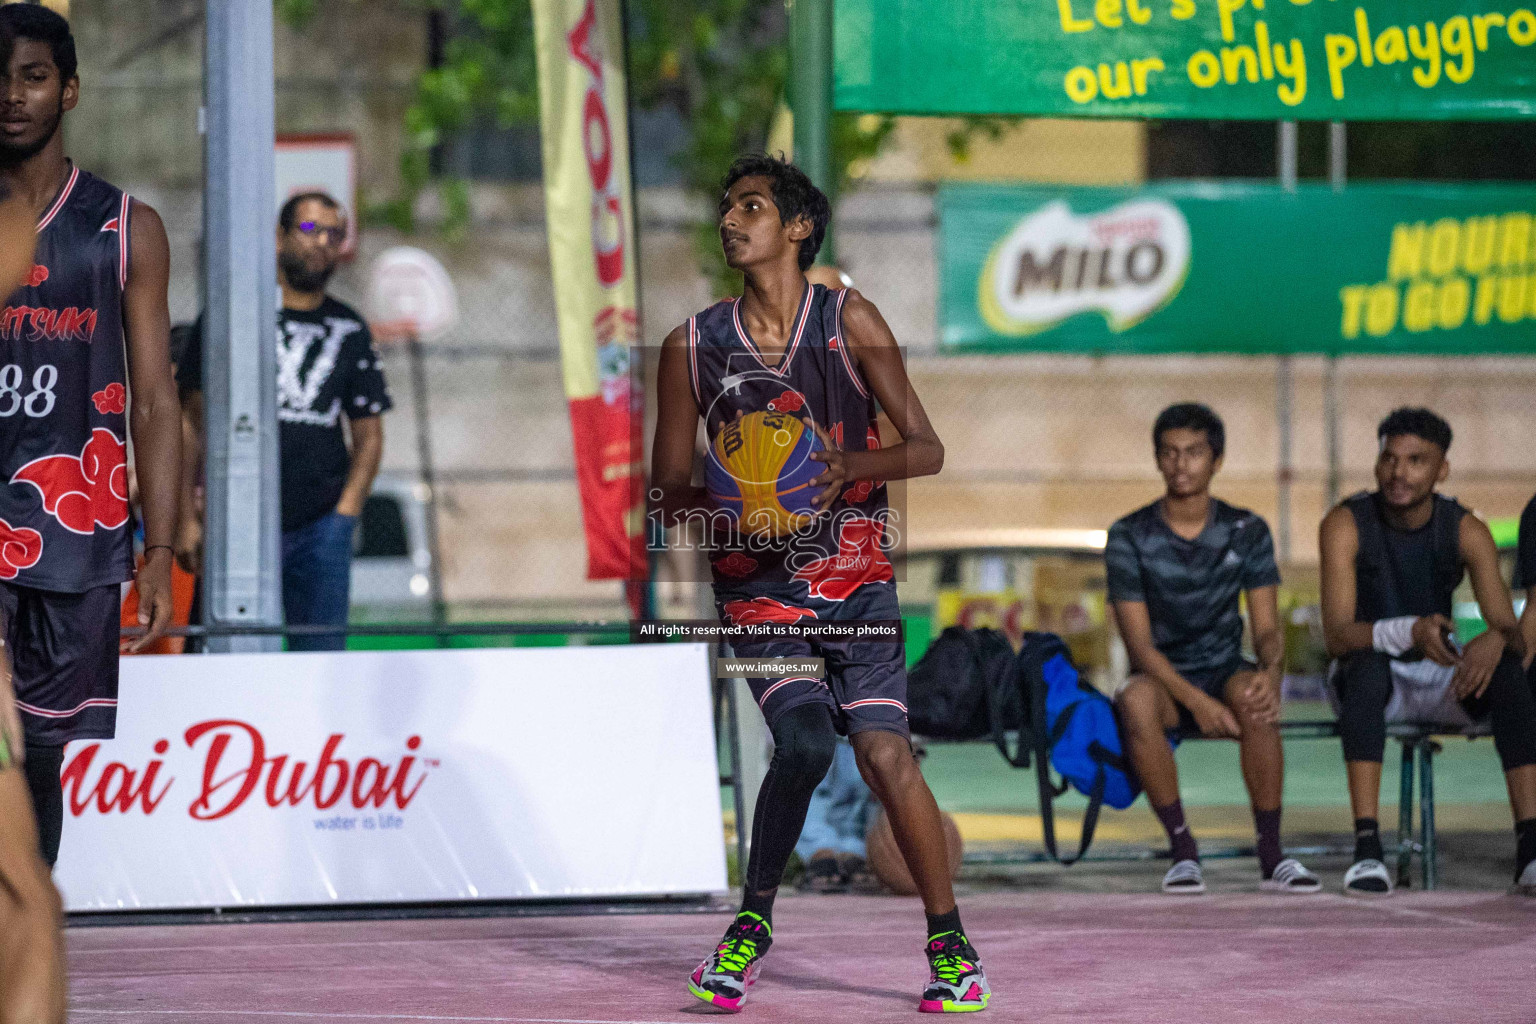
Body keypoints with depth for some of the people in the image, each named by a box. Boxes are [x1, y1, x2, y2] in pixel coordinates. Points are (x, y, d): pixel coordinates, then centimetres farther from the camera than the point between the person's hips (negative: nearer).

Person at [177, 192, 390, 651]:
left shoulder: (349, 331, 14)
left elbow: (368, 433, 15)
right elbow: (193, 421, 6)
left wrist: (345, 513, 0)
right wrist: (187, 517, -2)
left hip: (321, 527, 2)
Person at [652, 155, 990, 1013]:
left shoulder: (850, 320, -1)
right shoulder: (692, 348, 3)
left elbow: (926, 448, -2)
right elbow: (668, 489, 8)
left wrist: (849, 469, -20)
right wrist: (724, 512, -14)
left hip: (856, 577, 0)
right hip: (757, 583, 0)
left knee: (885, 751, -11)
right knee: (805, 741, -22)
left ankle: (950, 945, 2)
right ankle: (754, 921, -2)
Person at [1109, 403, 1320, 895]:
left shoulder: (1246, 532, 0)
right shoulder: (1130, 538, -6)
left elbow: (1267, 629, -3)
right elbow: (1139, 643, -12)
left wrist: (1271, 672, -29)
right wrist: (1195, 701, -28)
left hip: (1224, 671, 1)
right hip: (1162, 675, -1)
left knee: (1254, 700, -36)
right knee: (1137, 701, -38)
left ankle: (1271, 855, -27)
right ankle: (1184, 852, -27)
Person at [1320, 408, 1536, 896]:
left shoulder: (1466, 531, -10)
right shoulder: (1347, 524, -17)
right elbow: (1337, 634, -25)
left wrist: (1497, 641, -41)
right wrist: (1409, 632, -45)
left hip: (1440, 677, 2)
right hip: (1370, 674, -2)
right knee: (1368, 664, -38)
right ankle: (1367, 849, -46)